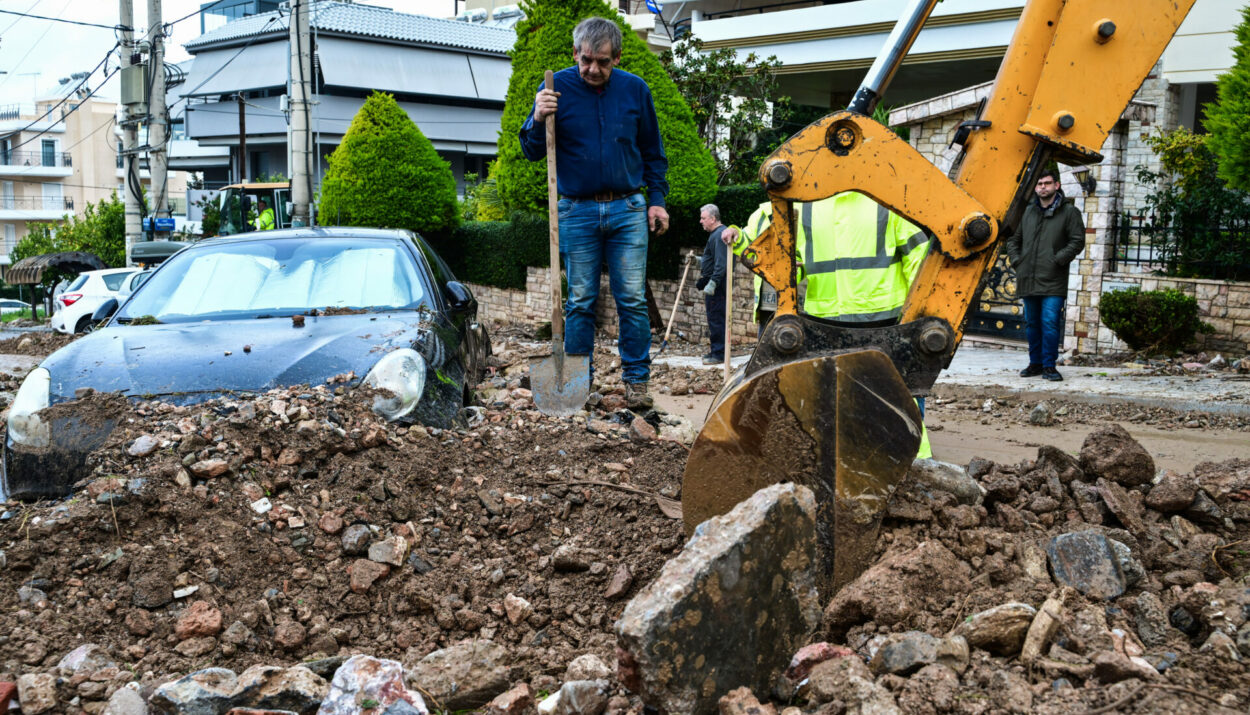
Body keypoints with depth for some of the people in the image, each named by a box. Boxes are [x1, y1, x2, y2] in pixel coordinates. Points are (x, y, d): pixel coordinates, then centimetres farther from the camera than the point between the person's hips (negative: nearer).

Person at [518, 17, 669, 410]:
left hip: (628, 210, 1)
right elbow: (532, 151, 1)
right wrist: (538, 120, -18)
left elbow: (653, 152, 14)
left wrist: (657, 198, 8)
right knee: (580, 301, 4)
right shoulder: (557, 89, -1)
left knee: (632, 299, 0)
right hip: (577, 211, -1)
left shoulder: (635, 90, 4)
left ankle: (636, 380, 8)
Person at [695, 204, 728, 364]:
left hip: (716, 285, -11)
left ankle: (719, 354, -7)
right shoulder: (715, 234, 19)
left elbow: (721, 263, -24)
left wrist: (712, 283, -28)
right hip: (713, 284, 11)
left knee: (716, 319, -9)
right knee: (715, 319, 14)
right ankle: (716, 351, 21)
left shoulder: (719, 235, -15)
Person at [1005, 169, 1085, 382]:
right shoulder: (1026, 212, 15)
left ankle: (1049, 365, -2)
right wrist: (1017, 260, 7)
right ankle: (1035, 363, 20)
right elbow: (1013, 239, 22)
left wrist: (1058, 260, -12)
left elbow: (1078, 241, -4)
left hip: (1053, 281, -4)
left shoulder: (1069, 212, 2)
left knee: (1050, 323, -10)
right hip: (1028, 280, 5)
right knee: (1032, 324, 10)